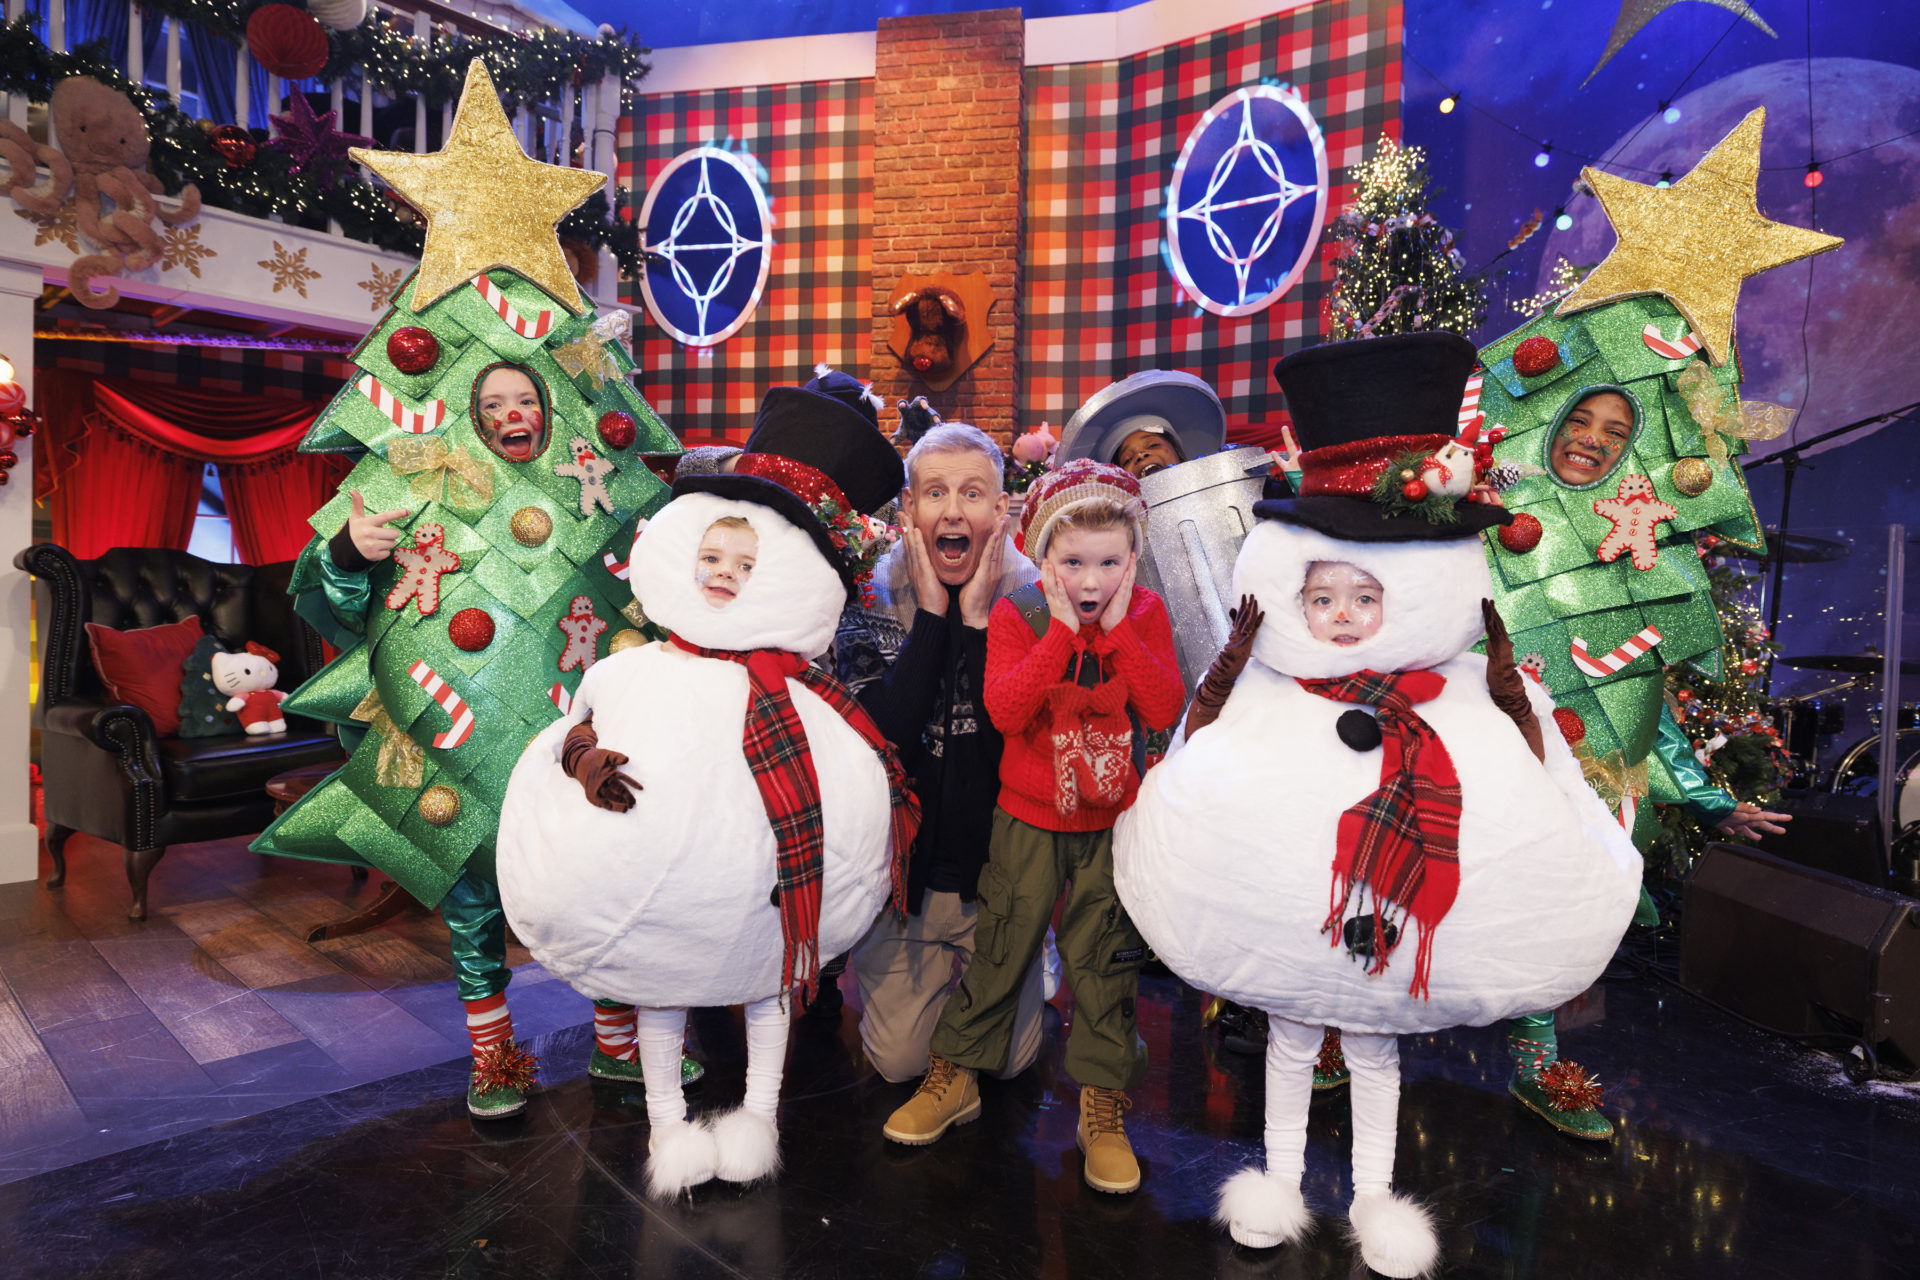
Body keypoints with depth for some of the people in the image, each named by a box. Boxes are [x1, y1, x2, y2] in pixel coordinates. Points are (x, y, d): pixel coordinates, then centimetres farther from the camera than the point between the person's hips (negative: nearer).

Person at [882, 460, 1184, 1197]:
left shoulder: (1145, 616, -3)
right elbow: (1005, 709, -23)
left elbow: (1166, 711, -16)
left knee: (1105, 957, 8)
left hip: (1114, 819, 1)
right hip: (1029, 814, -1)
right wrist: (1063, 631, -25)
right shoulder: (1016, 614, -8)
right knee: (1002, 943, 10)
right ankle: (955, 1077, 30)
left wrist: (1118, 630, -21)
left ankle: (1103, 1106, 25)